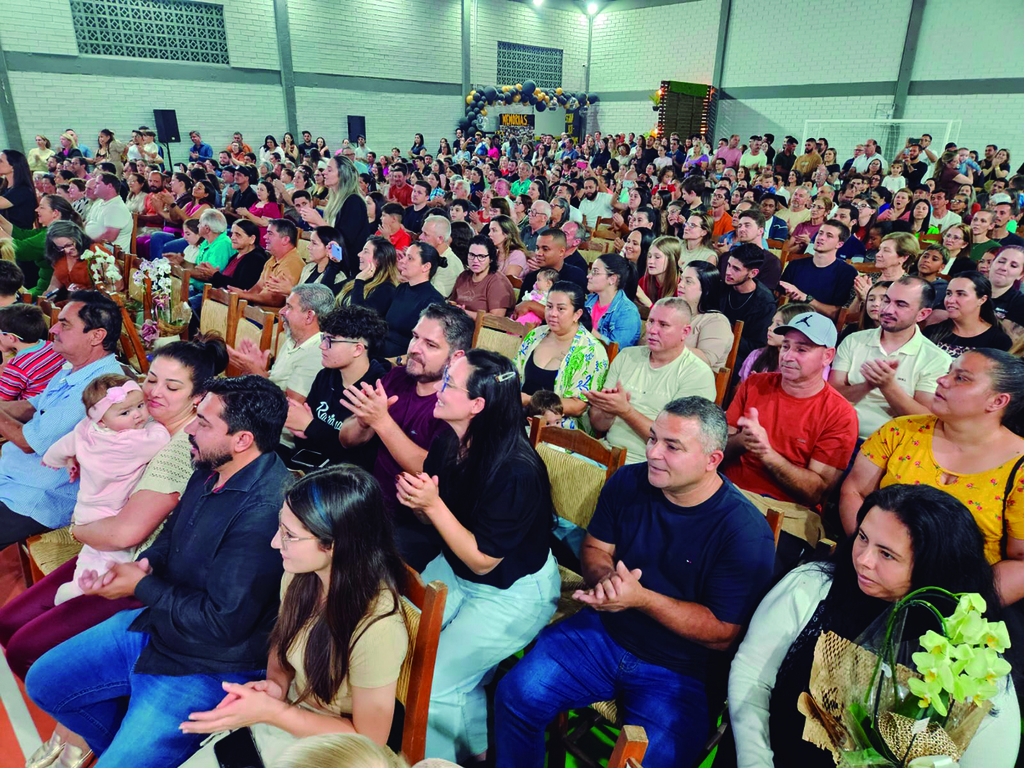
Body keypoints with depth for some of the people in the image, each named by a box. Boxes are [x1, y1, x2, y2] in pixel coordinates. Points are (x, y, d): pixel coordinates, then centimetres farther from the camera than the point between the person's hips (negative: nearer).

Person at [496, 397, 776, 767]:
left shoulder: (746, 532, -18)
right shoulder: (627, 482, -3)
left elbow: (723, 633, -14)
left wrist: (641, 598, -24)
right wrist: (605, 579, -15)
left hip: (676, 672, -3)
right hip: (602, 630, 4)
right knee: (516, 695, -12)